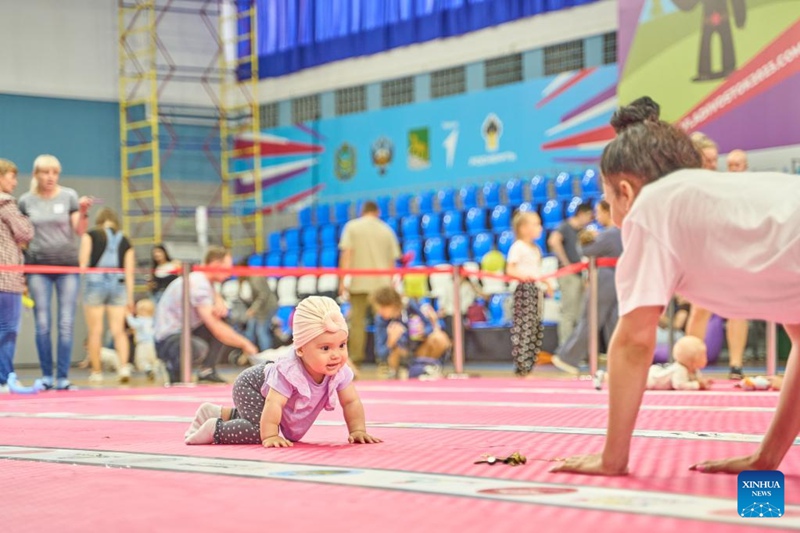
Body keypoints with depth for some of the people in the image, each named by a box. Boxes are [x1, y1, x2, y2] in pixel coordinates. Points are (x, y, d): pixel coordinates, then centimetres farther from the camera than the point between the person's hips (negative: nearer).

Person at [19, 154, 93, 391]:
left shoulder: (69, 196, 3)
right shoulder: (26, 201, 5)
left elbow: (80, 231, -2)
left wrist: (83, 212, -20)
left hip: (67, 265, 0)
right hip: (38, 266, 1)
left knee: (66, 324, -4)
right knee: (42, 324, 0)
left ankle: (63, 378, 0)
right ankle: (46, 376, 8)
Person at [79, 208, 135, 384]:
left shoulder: (90, 236, 5)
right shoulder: (125, 241, 11)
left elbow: (82, 262, -4)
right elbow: (129, 272, 9)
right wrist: (130, 297, 11)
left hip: (95, 283, -2)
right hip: (118, 285, 2)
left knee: (95, 331, 4)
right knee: (118, 330, 2)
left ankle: (96, 371, 8)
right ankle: (124, 365, -15)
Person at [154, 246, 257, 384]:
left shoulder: (203, 279, 8)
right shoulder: (199, 285, -21)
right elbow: (215, 328, -25)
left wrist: (220, 303, -4)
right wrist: (244, 343, -17)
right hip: (167, 339, -11)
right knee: (199, 348, -40)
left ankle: (207, 371, 4)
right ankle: (174, 368, -7)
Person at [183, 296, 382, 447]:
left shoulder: (341, 372, -25)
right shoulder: (289, 372, -44)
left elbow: (352, 402, -15)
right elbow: (273, 404, -46)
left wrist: (358, 431, -24)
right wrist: (269, 437, -46)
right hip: (251, 385, -8)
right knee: (261, 430, -31)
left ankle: (218, 414, 39)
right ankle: (215, 428, -8)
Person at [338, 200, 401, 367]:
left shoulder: (352, 227, 5)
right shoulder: (387, 230, 12)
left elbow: (346, 254, -4)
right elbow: (392, 261, 10)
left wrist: (342, 280, -6)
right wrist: (390, 284, 19)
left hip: (358, 283, -2)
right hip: (382, 284, 2)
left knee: (357, 322, -1)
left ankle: (355, 361, -6)